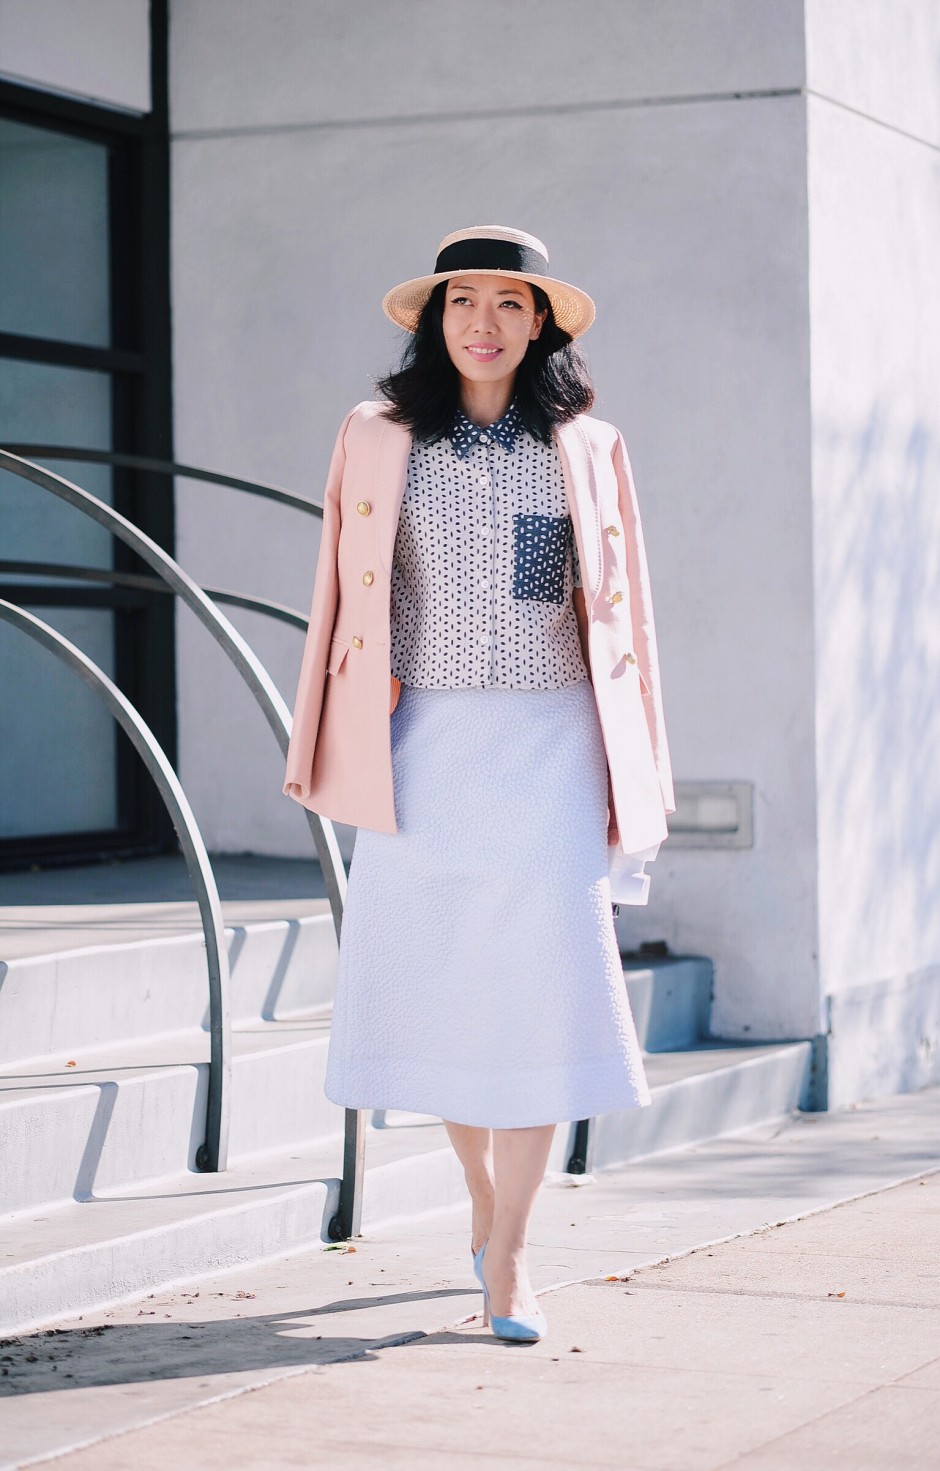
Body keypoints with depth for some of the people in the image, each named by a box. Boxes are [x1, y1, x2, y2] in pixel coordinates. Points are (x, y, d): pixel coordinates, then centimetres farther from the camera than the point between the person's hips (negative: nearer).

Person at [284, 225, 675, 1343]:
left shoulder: (587, 449, 8)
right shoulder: (378, 440, 8)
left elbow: (620, 611, 10)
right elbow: (342, 600, 9)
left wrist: (635, 776, 6)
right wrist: (335, 750, 3)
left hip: (547, 746, -1)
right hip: (424, 747, 1)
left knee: (539, 987, -9)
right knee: (437, 987, 6)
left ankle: (507, 1257, -3)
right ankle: (483, 1196, 30)